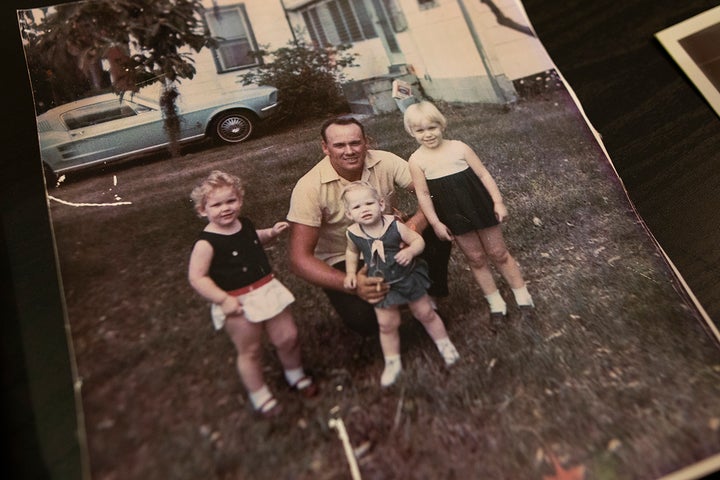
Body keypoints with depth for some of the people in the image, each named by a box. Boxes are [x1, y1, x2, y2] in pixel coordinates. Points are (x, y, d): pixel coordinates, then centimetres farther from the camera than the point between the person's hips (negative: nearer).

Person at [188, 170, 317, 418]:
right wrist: (223, 299, -23)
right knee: (250, 351, 10)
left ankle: (295, 374, 40)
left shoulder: (244, 224, 3)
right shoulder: (206, 243, -18)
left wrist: (271, 232, 9)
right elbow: (197, 277, -18)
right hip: (238, 304, -5)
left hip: (268, 290, 6)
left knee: (288, 337, 11)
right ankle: (259, 394, 35)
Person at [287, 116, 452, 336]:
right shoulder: (309, 187, -23)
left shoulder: (385, 162, -15)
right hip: (342, 262, -3)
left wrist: (413, 226, -39)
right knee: (362, 318, -30)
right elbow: (300, 259, -25)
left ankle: (430, 295, 4)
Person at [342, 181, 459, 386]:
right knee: (387, 324, 10)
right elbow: (352, 252, 7)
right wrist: (351, 273, -3)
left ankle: (444, 344, 41)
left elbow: (418, 240, -15)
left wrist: (410, 251, -34)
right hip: (381, 286, 2)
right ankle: (392, 363, 32)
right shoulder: (353, 233, -15)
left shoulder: (394, 226, -24)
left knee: (425, 313, 14)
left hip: (408, 277, -2)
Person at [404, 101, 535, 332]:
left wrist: (498, 202, -5)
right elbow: (423, 194, -6)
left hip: (480, 207, 0)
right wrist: (435, 223, -8)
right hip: (454, 216, 1)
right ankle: (496, 305, 26)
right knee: (476, 259, 11)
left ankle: (522, 295, 28)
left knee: (498, 252, 10)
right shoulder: (416, 160, -7)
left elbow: (484, 175, -3)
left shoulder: (459, 147, -7)